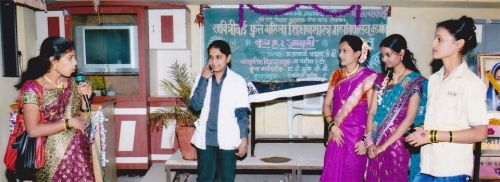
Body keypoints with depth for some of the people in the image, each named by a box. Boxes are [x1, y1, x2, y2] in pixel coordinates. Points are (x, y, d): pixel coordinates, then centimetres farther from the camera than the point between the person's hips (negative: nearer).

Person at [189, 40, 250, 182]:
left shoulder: (238, 81, -4)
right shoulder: (202, 78, 2)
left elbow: (242, 112, -3)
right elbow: (195, 106, -8)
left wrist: (244, 139, -8)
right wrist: (204, 79, -12)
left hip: (228, 139, -2)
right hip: (205, 138, 2)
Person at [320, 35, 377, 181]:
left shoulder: (368, 77, -7)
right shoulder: (336, 75, 7)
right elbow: (327, 104, 8)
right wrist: (332, 125, -8)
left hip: (357, 134, -4)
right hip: (337, 134, 4)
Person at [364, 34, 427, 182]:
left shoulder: (415, 81, -8)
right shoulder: (381, 79, 8)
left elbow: (409, 119, -15)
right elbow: (372, 112, 2)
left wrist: (384, 145, -16)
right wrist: (369, 141, -9)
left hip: (398, 144, -4)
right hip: (376, 145, 5)